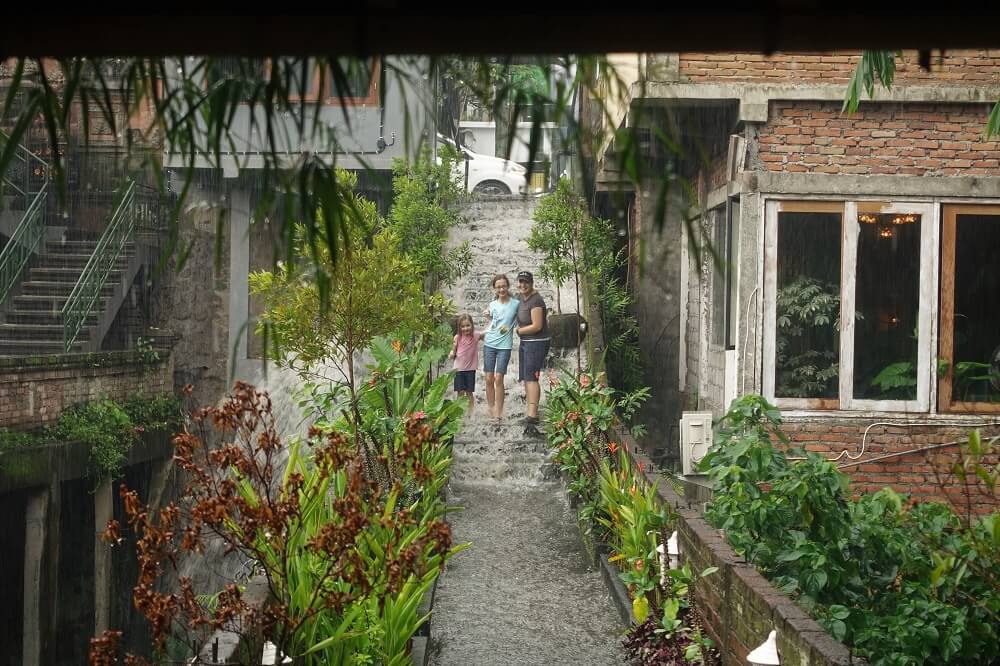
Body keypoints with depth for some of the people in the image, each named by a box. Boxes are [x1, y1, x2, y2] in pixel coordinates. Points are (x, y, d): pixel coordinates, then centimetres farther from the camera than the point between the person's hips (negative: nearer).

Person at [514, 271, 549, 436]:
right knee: (526, 378, 13)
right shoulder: (522, 298, 11)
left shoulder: (536, 301, -18)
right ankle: (531, 412, 20)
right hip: (525, 342, 10)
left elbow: (537, 326, -22)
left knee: (531, 377, -16)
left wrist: (517, 331, -11)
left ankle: (532, 414, -21)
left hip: (537, 343, -10)